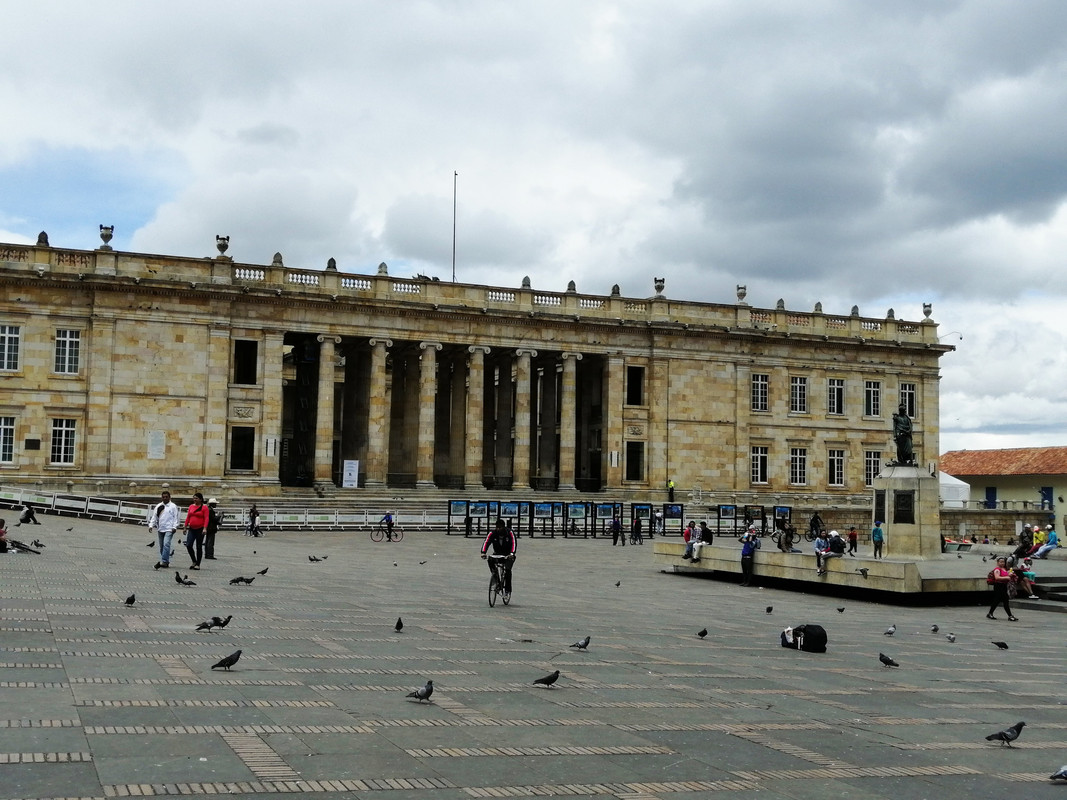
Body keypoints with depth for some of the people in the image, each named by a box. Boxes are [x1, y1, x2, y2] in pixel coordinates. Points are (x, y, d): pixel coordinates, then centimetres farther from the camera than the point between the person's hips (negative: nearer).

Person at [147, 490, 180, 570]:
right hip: (160, 529, 6)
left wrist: (174, 527, -12)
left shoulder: (173, 506, 1)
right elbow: (154, 517, 12)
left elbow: (175, 518, -2)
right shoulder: (158, 506, 12)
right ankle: (166, 562, 18)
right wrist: (151, 525, 0)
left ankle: (164, 562, -26)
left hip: (169, 530, -6)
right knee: (162, 547, 9)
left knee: (166, 544, -20)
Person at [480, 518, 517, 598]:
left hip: (508, 555, -3)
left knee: (507, 570, -25)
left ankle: (507, 591, -17)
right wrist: (483, 552, -43)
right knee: (490, 560, -29)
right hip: (497, 554, 3)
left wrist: (512, 554, -50)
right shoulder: (492, 533, -13)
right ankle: (495, 575, -9)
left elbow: (514, 543, -31)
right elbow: (486, 542, -24)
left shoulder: (509, 533, -18)